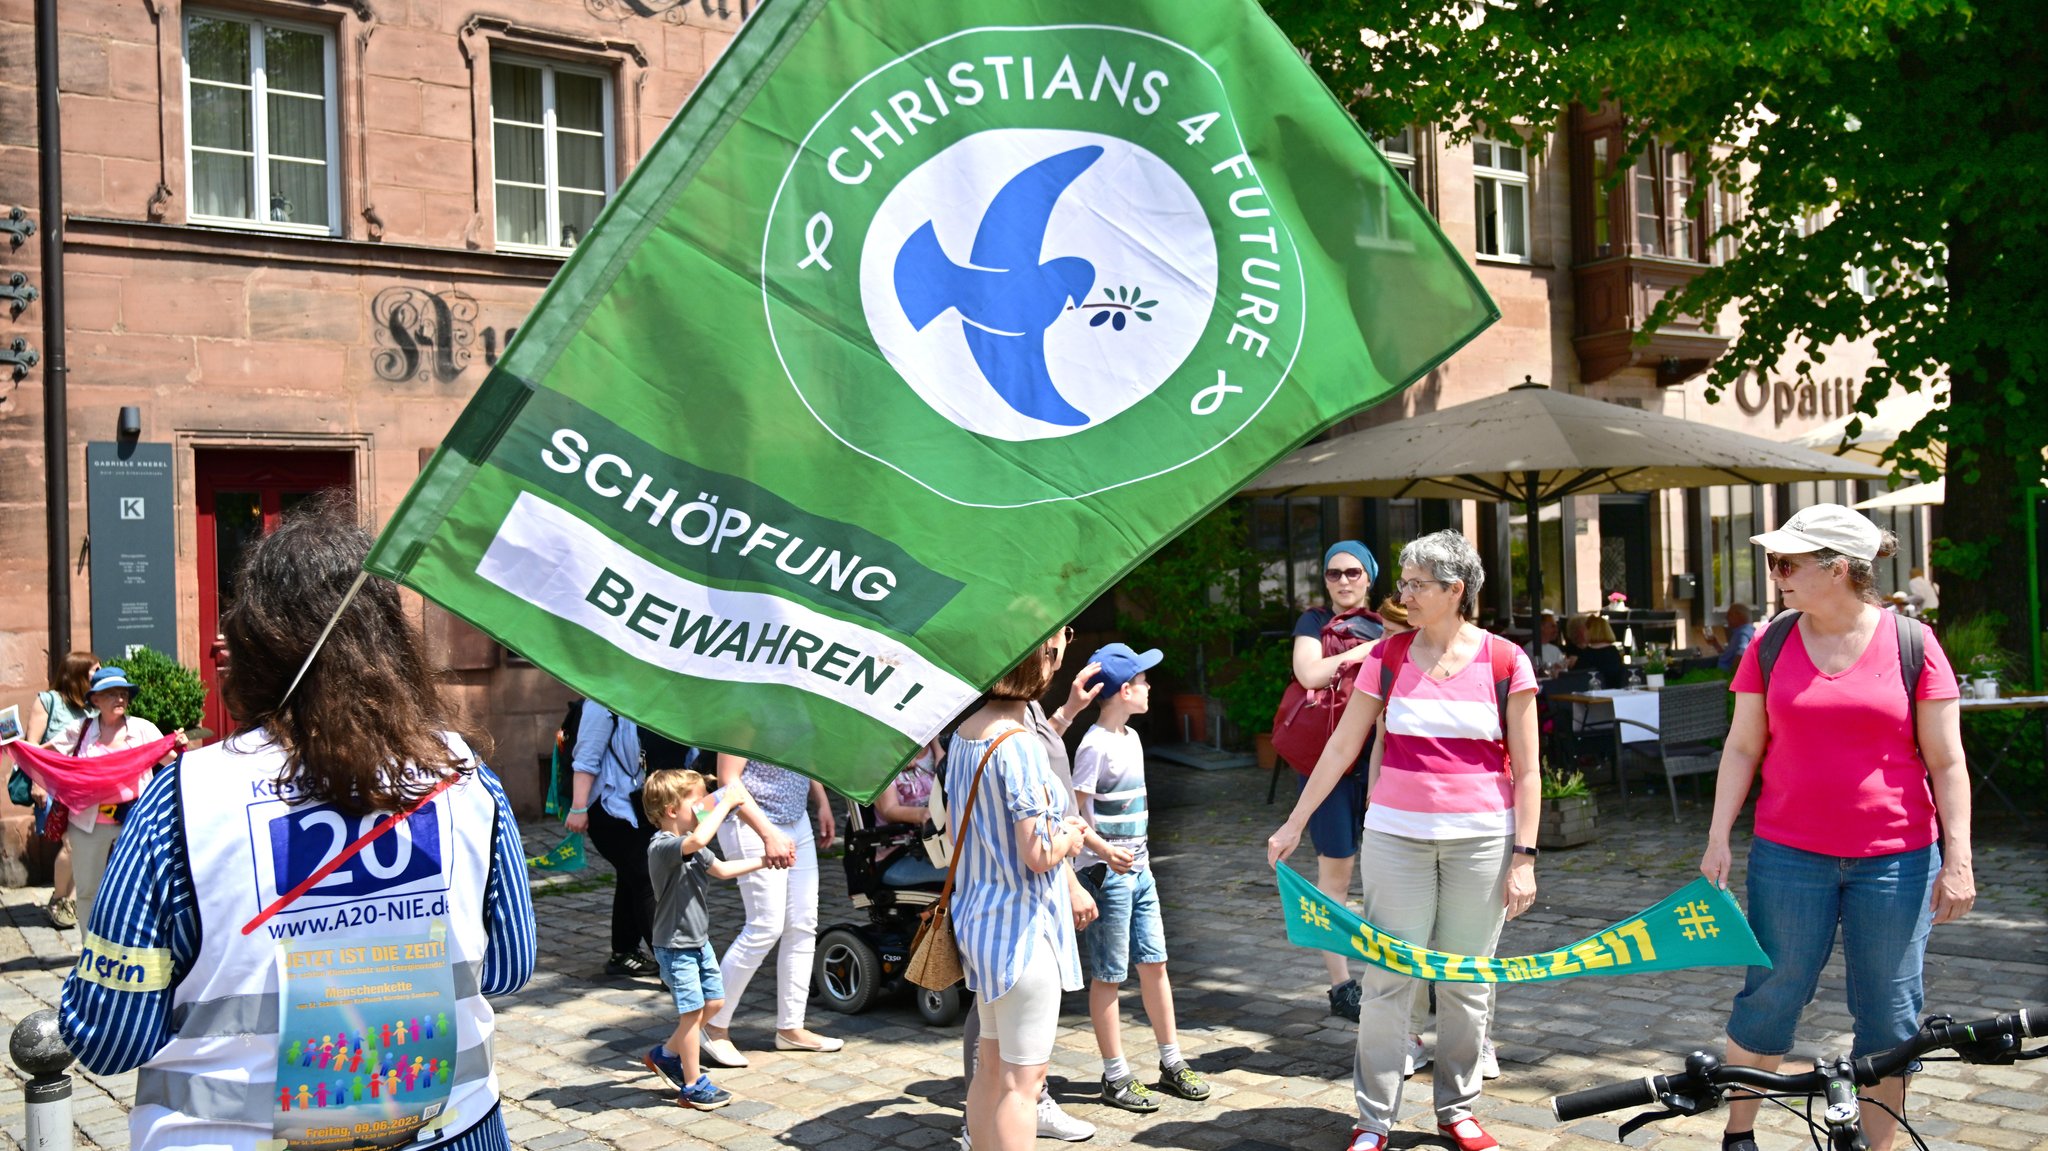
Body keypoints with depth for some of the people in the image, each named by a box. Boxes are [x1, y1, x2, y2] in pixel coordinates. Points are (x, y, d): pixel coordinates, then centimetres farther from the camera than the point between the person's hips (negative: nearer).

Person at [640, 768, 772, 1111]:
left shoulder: (689, 845, 9)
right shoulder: (662, 846, -24)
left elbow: (721, 869, 21)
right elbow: (698, 840, -44)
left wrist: (764, 861, 16)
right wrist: (726, 803, -34)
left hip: (699, 940, 10)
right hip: (675, 945, -10)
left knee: (714, 1001, 16)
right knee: (693, 1010, -3)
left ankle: (666, 1055, 32)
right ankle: (693, 1087, 9)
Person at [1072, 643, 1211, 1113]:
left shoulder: (1131, 738, 11)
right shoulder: (1095, 745, -17)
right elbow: (1076, 814, -18)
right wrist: (1106, 853, -26)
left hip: (1138, 869, 9)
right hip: (1106, 874, -9)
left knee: (1154, 963, 13)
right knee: (1108, 977, 2)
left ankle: (1172, 1062, 24)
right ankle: (1116, 1077, 11)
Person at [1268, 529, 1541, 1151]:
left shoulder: (1505, 660, -3)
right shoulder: (1388, 657, 2)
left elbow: (1526, 769, -1)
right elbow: (1342, 746, 6)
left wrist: (1523, 856, -5)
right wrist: (1295, 822, 6)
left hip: (1481, 839, -1)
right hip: (1396, 835, 1)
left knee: (1466, 984, 9)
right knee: (1386, 981, 1)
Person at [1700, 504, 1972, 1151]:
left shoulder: (1912, 642, -3)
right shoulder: (1771, 645, 2)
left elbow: (1946, 761, -1)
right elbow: (1742, 747, 5)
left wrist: (1958, 859, -6)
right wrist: (1718, 838, 0)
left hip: (1896, 860, -1)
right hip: (1789, 856, 1)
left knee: (1889, 1017, 7)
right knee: (1771, 998, 6)